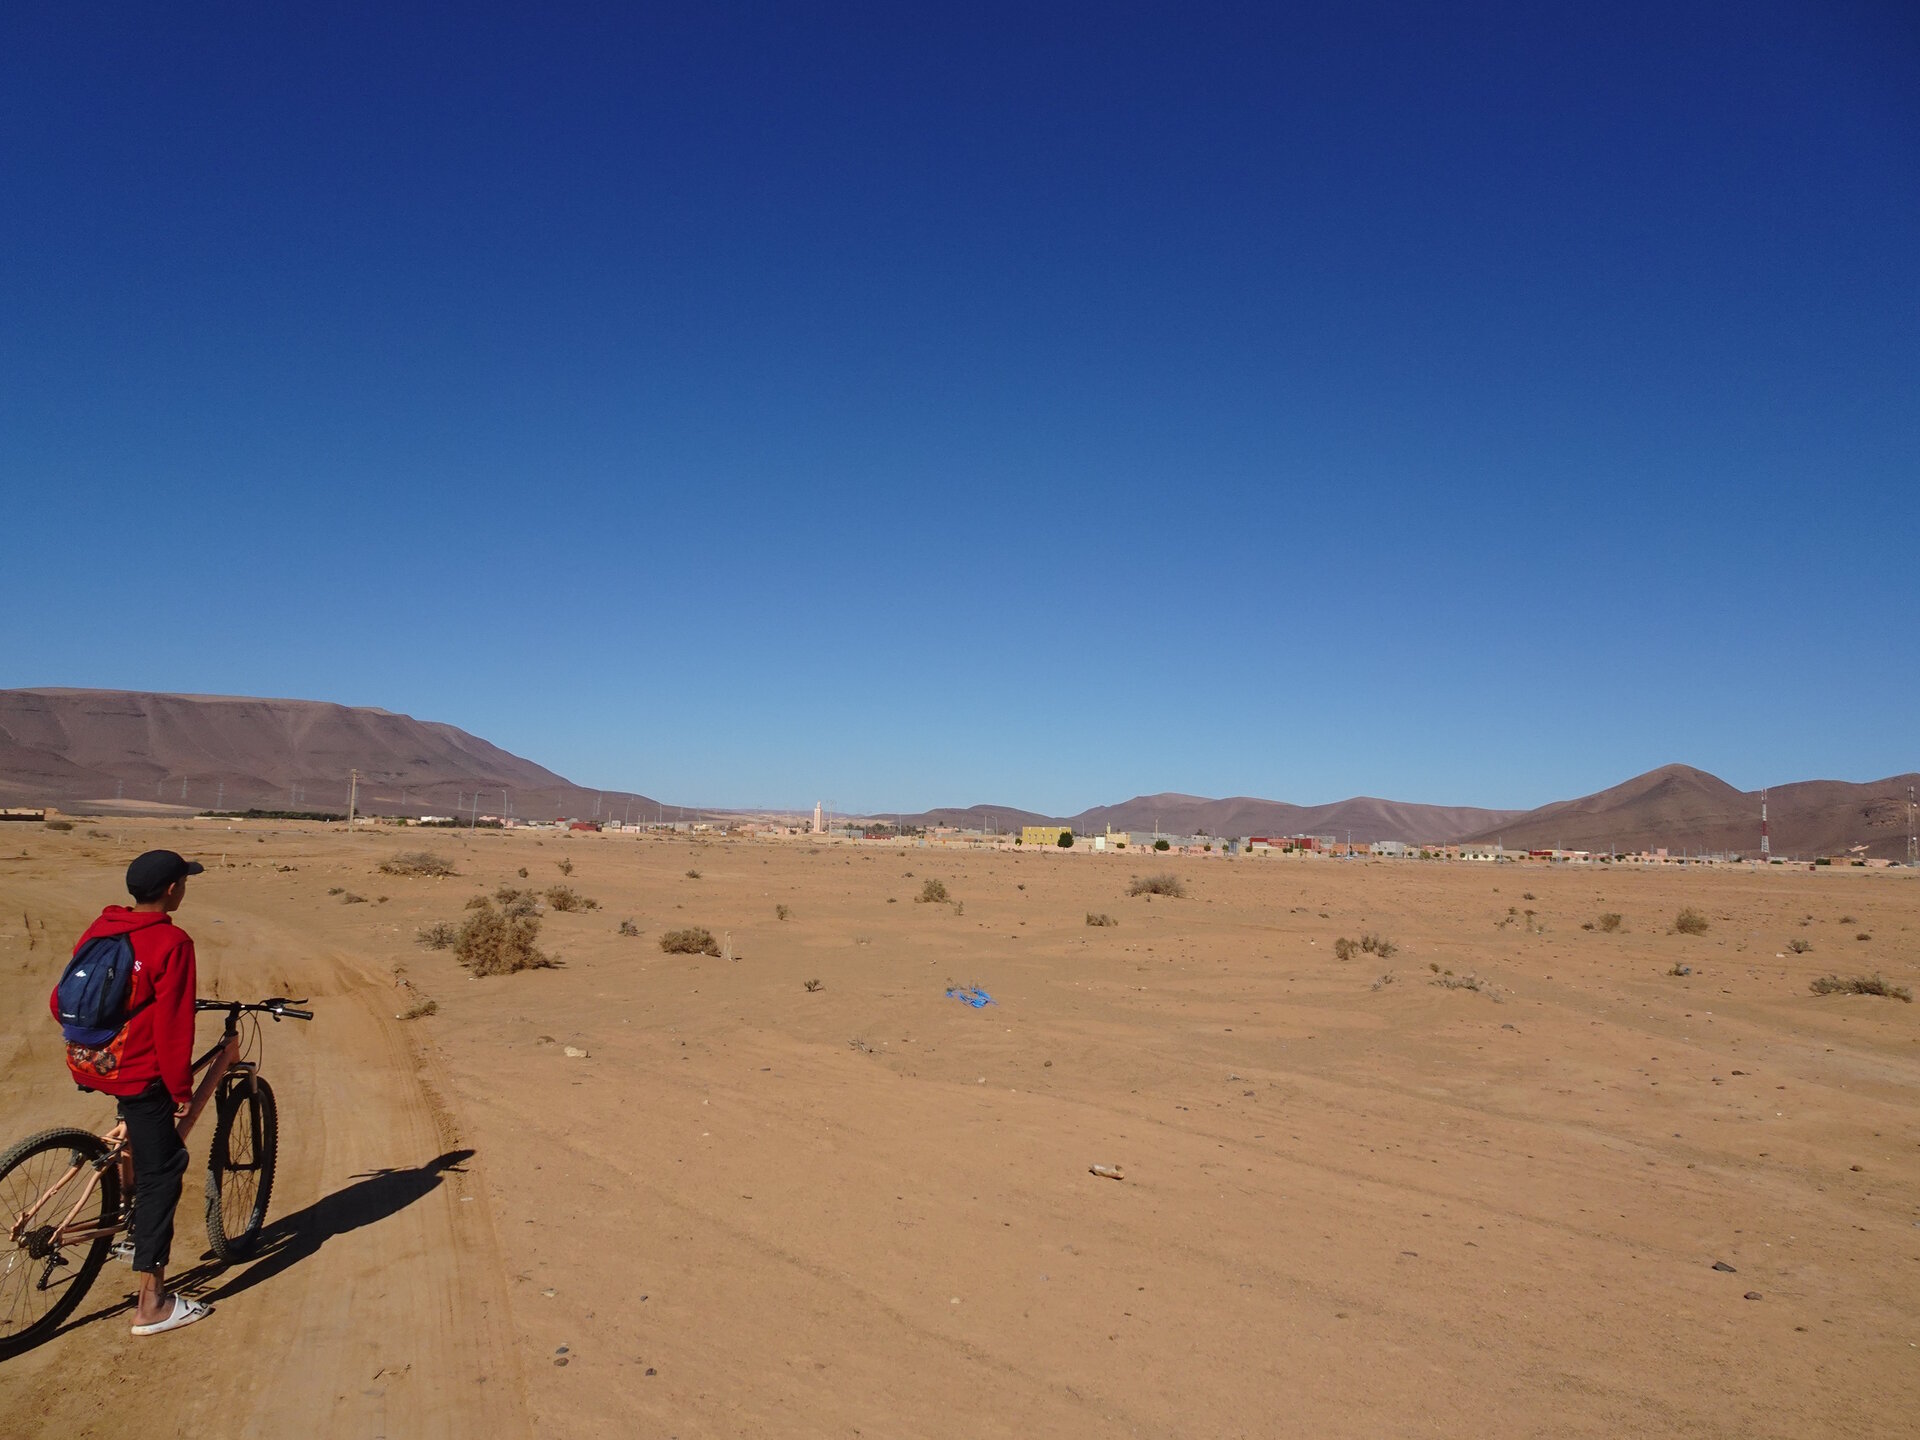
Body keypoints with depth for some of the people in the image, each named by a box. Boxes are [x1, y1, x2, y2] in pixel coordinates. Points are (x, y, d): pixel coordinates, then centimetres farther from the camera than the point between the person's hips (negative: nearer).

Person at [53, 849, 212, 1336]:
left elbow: (60, 1002, 11)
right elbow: (173, 1025, -18)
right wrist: (182, 1089, -8)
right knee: (159, 1176, 1)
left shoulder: (99, 929, 5)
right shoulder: (171, 942, -17)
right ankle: (153, 1303, 5)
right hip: (136, 1073, -8)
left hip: (85, 1064, 8)